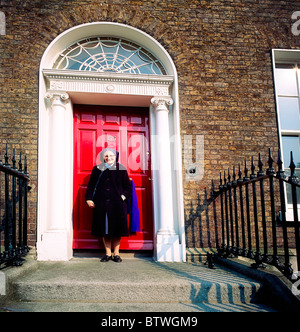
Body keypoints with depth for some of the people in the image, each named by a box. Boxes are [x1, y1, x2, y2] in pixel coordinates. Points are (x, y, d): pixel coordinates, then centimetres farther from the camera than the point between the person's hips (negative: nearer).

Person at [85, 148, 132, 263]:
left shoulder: (121, 169, 5)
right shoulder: (97, 169, 8)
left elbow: (128, 186, 7)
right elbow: (91, 185, 9)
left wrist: (124, 196, -5)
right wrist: (89, 199, 0)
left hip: (117, 203, -1)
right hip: (102, 203, 1)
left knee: (117, 227, 1)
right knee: (104, 228, 4)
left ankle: (116, 253, 12)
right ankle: (108, 253, 13)